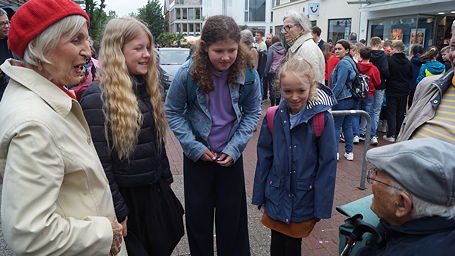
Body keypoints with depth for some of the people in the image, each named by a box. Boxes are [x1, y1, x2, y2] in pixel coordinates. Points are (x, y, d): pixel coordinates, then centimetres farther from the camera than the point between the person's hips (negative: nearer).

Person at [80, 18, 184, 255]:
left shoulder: (146, 87, 6)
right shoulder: (97, 97, -20)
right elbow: (100, 164, -20)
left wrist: (166, 180, 14)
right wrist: (118, 212, -16)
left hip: (156, 191, 7)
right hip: (126, 197, -7)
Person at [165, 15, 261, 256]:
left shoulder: (248, 74, -13)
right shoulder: (187, 74, -18)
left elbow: (252, 113, 0)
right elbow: (173, 112, -6)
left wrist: (235, 147, -9)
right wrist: (195, 147, -12)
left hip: (231, 155, 1)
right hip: (197, 155, -1)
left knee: (233, 214, 14)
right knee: (198, 215, 12)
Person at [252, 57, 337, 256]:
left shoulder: (322, 119, -15)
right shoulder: (273, 117, -7)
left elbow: (327, 164, -10)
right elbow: (264, 158, 0)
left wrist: (322, 207, -8)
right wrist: (260, 196, 4)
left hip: (304, 200, -2)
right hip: (276, 197, 2)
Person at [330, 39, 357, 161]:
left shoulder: (343, 63, -16)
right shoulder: (351, 62, 13)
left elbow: (339, 85, -20)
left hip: (342, 100, -9)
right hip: (352, 99, 9)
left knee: (336, 126, 1)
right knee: (348, 126, 13)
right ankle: (349, 152, 18)